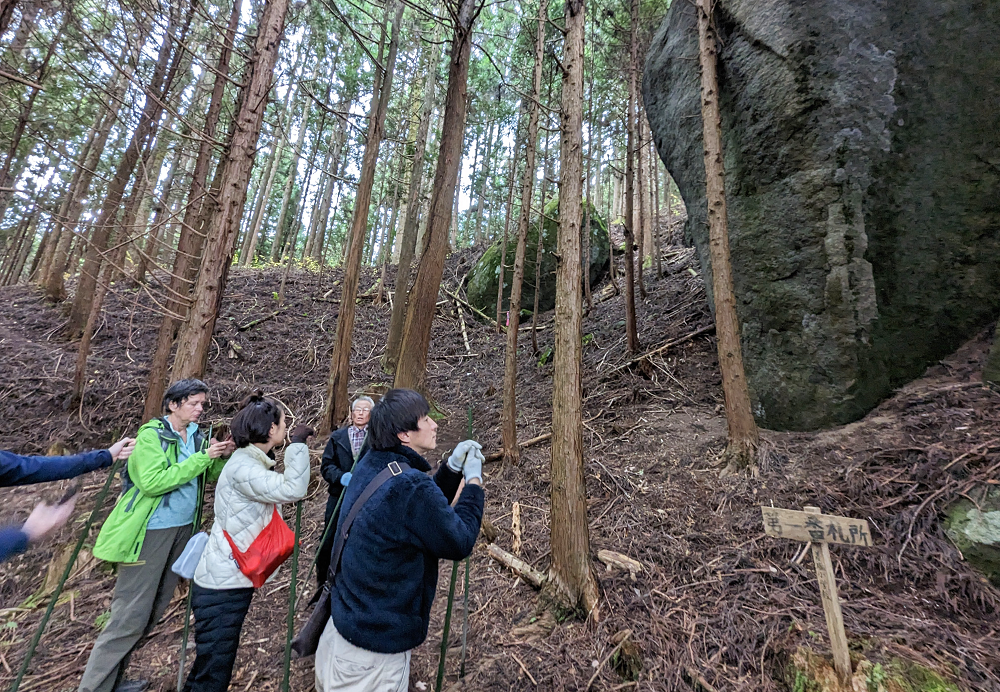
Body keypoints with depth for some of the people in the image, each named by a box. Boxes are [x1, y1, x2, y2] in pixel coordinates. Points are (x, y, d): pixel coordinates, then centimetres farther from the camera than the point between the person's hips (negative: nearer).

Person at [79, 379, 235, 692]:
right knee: (131, 614, -2)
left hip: (182, 529, 7)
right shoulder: (151, 434, -14)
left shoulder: (196, 435, 6)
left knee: (153, 610, 16)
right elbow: (152, 483, -25)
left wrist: (223, 457, -14)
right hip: (151, 531, -7)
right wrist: (202, 457, -27)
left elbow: (213, 476, 7)